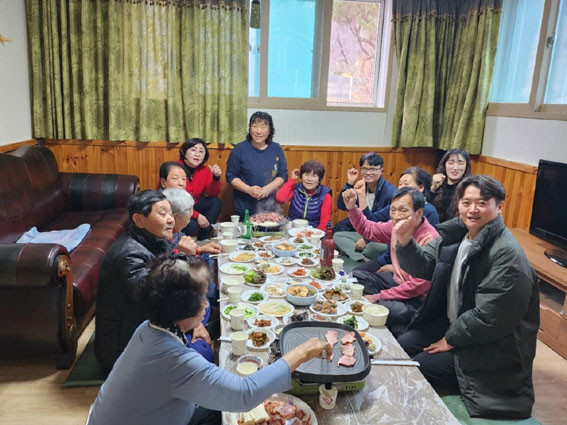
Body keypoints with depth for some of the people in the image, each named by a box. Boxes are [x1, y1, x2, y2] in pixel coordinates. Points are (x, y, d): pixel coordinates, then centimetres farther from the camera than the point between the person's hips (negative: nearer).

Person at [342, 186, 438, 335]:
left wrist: (378, 297, -22)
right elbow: (368, 230, 11)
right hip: (396, 280, 8)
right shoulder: (397, 225, -7)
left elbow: (417, 287, -27)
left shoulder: (429, 239, -29)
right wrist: (352, 208, -6)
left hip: (416, 299, -8)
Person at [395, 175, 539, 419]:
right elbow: (423, 268, 1)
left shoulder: (507, 255, -26)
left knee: (415, 369, -12)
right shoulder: (455, 233, -3)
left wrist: (451, 339, -15)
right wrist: (406, 243, -19)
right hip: (448, 323, 8)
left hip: (489, 345, -7)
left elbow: (488, 317, -26)